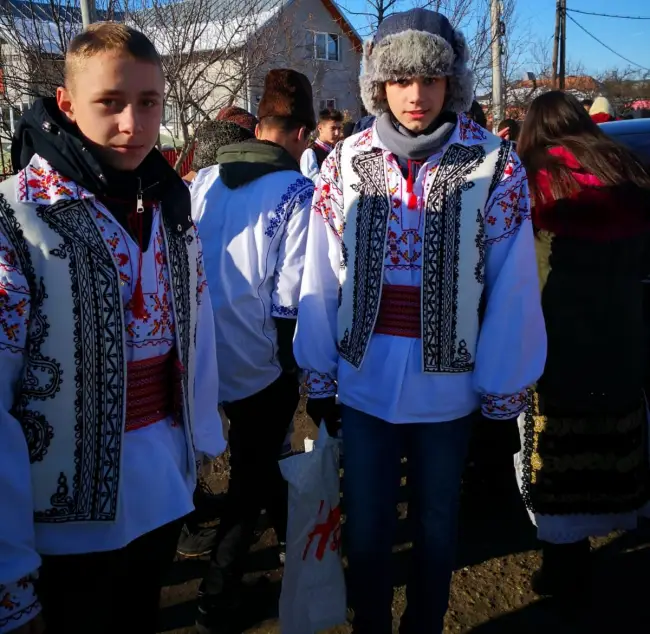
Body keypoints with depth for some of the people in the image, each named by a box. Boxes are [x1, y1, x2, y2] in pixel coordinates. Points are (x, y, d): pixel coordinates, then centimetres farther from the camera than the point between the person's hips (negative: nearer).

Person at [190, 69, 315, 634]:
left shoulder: (203, 181, 2)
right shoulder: (297, 192, -15)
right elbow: (290, 295, -18)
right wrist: (295, 363, -4)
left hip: (213, 355, 6)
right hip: (262, 360, -6)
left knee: (258, 456, 27)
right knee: (253, 470, 12)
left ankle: (290, 535, 50)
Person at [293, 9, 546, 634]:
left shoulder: (495, 165, -9)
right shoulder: (344, 164, -4)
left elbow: (512, 289, -7)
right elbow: (319, 280, -1)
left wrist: (502, 393, -4)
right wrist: (319, 378, 3)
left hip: (449, 388, -1)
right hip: (362, 381, 1)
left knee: (436, 524, 19)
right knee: (366, 527, 17)